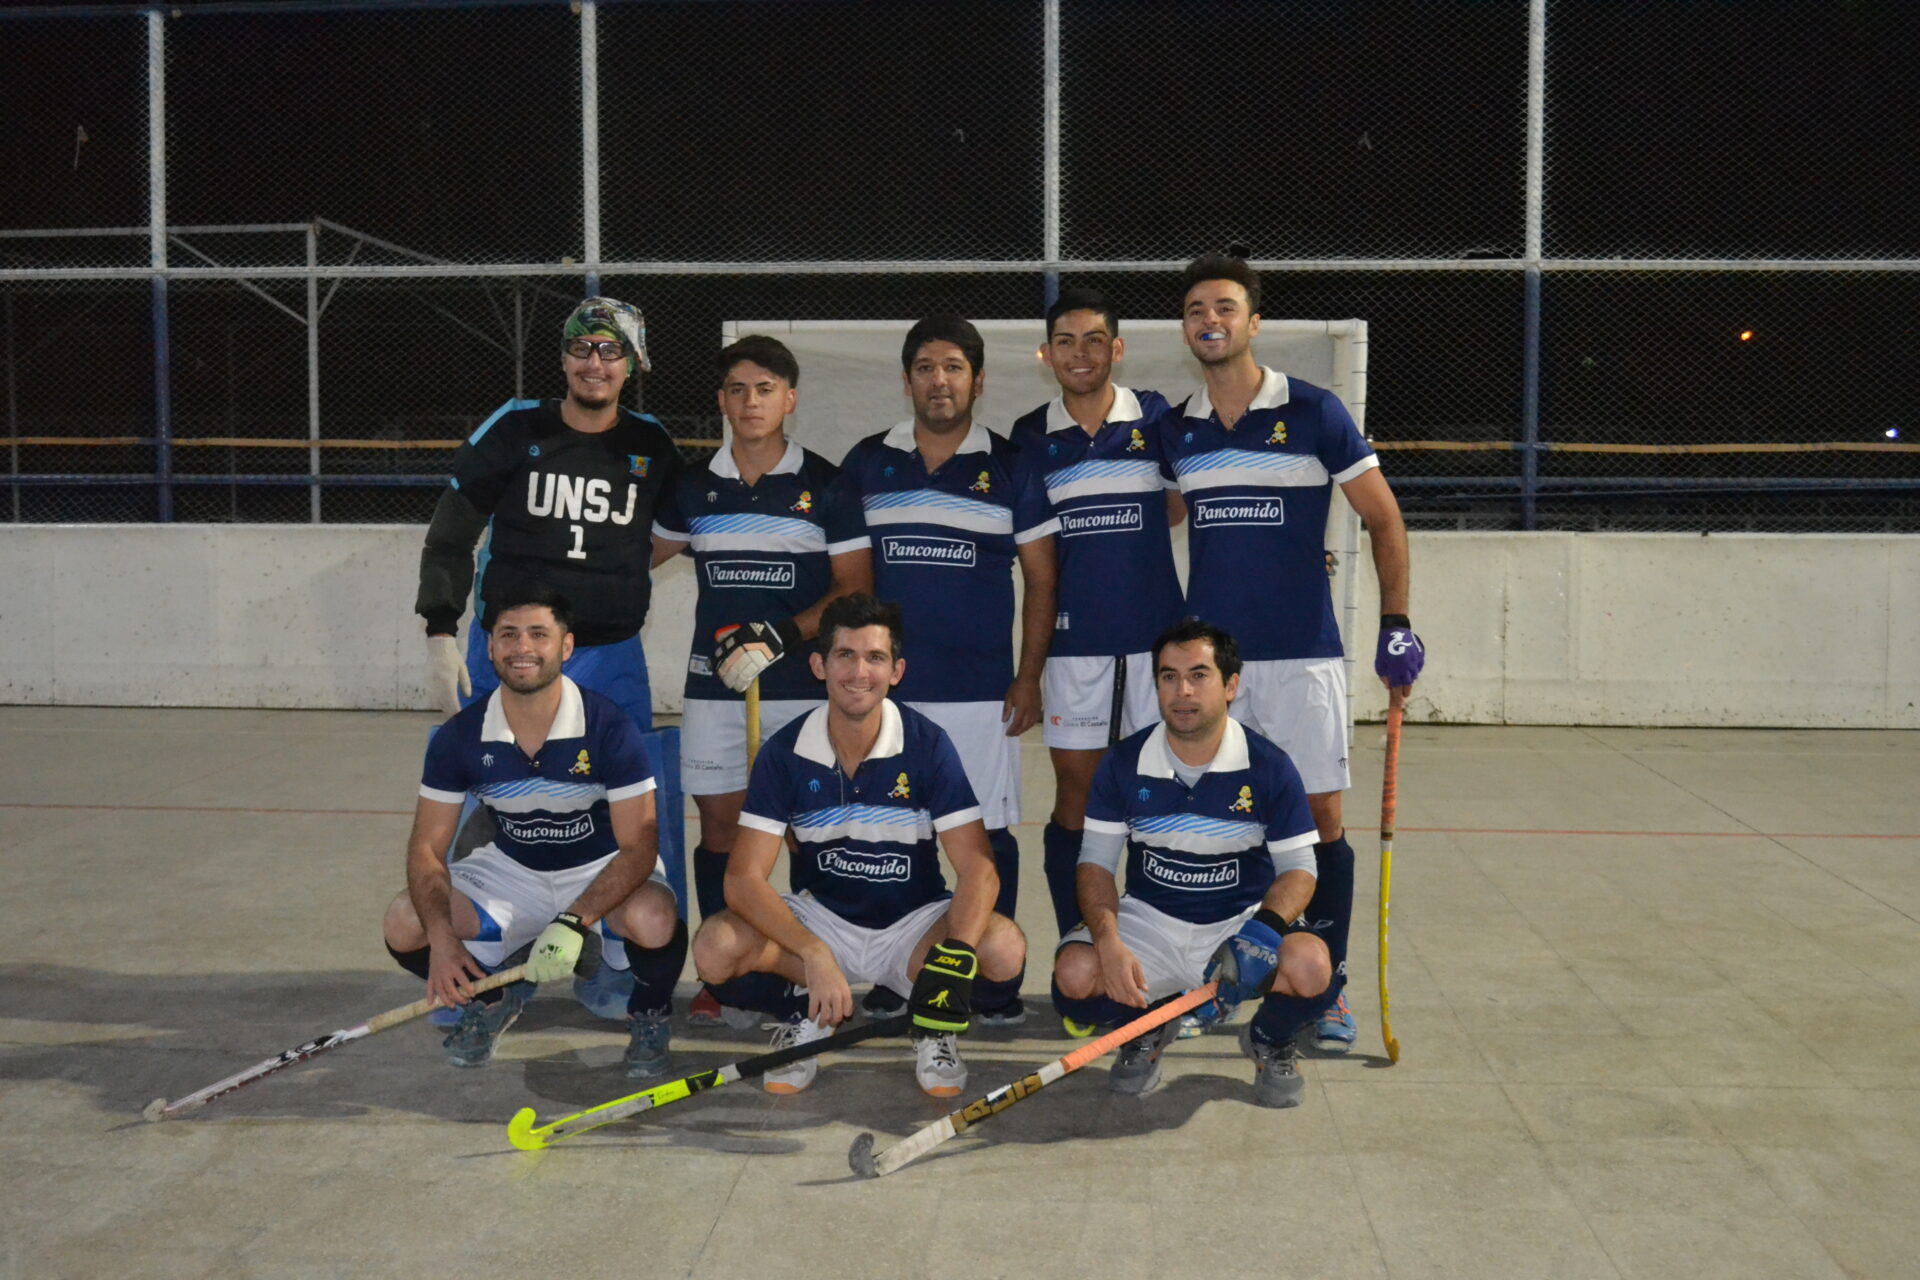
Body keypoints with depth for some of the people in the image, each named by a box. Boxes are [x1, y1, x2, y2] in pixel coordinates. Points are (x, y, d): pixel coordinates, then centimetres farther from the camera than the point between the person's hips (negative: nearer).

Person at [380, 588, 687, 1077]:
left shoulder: (609, 726, -22)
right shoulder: (460, 737, -11)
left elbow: (638, 847, -22)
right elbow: (427, 847, -8)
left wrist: (574, 922, -37)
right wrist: (442, 938, -26)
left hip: (603, 872, -3)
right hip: (512, 871, 4)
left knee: (653, 922, -37)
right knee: (403, 926, -18)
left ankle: (648, 1018, 0)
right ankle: (492, 1000, 14)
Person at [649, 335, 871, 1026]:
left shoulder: (824, 485, -1)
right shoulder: (693, 487, 9)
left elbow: (856, 588, -5)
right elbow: (645, 554, 25)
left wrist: (781, 636, -16)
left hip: (803, 684, -3)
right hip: (714, 683, 3)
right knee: (719, 823, 5)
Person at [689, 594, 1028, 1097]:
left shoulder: (928, 745, -13)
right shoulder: (785, 753, -11)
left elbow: (978, 868, -18)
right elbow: (743, 879, -17)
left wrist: (954, 956, -37)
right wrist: (814, 955, -33)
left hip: (913, 925, -1)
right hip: (819, 919, 1)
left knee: (1005, 948, -31)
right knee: (715, 947, -27)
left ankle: (931, 1026, 1)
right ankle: (807, 1012, 3)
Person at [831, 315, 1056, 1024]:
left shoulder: (1010, 466, 3)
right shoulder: (866, 464, 8)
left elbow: (1041, 578, 4)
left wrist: (1029, 675, -3)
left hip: (981, 691, -2)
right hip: (884, 684, 2)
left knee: (988, 832, 2)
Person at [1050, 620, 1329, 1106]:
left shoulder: (1269, 767, -8)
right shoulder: (1124, 765, -5)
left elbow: (1297, 868, -5)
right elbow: (1096, 864, -2)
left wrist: (1264, 929, -26)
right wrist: (1109, 942, -22)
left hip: (1242, 917, -1)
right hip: (1149, 922, 1)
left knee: (1310, 966, -33)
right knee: (1074, 972, -28)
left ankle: (1270, 1041, 6)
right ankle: (1147, 1030, 10)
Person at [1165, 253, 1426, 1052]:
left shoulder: (1314, 413, -2)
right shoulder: (1175, 432, 8)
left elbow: (1384, 518, 1)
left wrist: (1396, 625, -6)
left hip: (1301, 655, -3)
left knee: (1321, 819, -1)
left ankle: (1326, 988, 12)